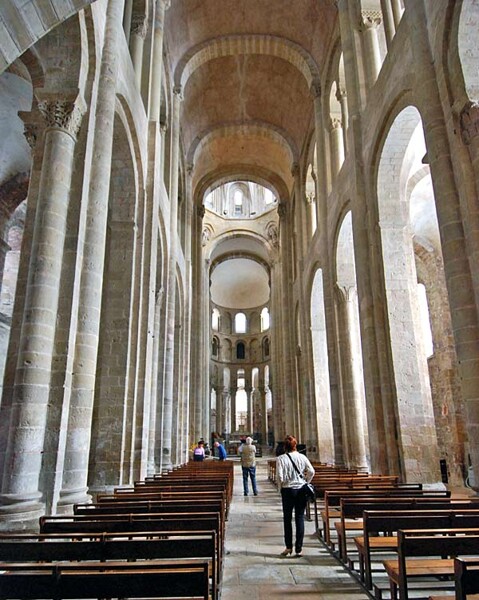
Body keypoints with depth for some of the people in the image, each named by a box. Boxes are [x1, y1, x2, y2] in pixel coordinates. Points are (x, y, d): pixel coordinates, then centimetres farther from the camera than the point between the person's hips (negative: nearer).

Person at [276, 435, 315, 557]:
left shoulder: (281, 459, -10)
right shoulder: (302, 457, -3)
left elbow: (279, 476, -16)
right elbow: (311, 471, -6)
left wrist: (282, 485, 2)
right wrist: (305, 482, 8)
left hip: (287, 490, -2)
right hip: (301, 490, 2)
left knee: (287, 518, 13)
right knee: (300, 518, 8)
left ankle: (288, 547, 20)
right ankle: (299, 549, 9)